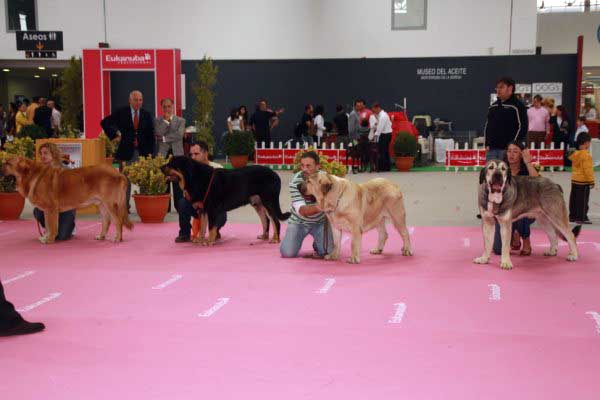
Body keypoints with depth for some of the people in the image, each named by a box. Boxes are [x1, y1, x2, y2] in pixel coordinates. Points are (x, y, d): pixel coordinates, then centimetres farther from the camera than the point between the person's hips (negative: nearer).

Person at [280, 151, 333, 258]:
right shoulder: (295, 181, -21)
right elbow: (301, 210, -29)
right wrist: (317, 207, -48)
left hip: (320, 222, 1)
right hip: (299, 222, 0)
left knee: (327, 251, -19)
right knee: (287, 253, -16)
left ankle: (317, 244, 17)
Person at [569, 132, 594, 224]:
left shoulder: (575, 154, 7)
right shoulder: (586, 155, -19)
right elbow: (588, 169, -20)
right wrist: (591, 181, -13)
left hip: (574, 180, 9)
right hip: (583, 181, -9)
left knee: (574, 199, 13)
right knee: (583, 200, -2)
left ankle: (572, 216, 21)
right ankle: (581, 218, 0)